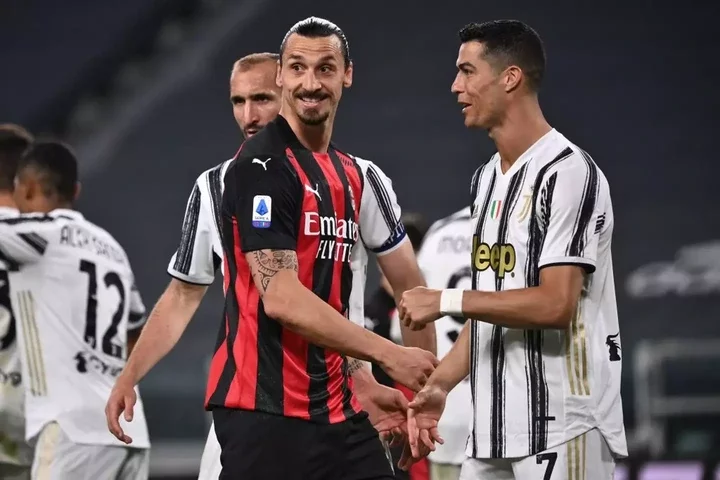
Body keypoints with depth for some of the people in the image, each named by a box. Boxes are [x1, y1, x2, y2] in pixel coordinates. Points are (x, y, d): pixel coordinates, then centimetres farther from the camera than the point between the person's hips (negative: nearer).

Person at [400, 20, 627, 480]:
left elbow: (555, 305, -20)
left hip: (561, 429, -9)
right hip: (495, 426, 9)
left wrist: (446, 301, -14)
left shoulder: (568, 173, -13)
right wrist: (440, 383, 13)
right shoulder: (487, 178, 17)